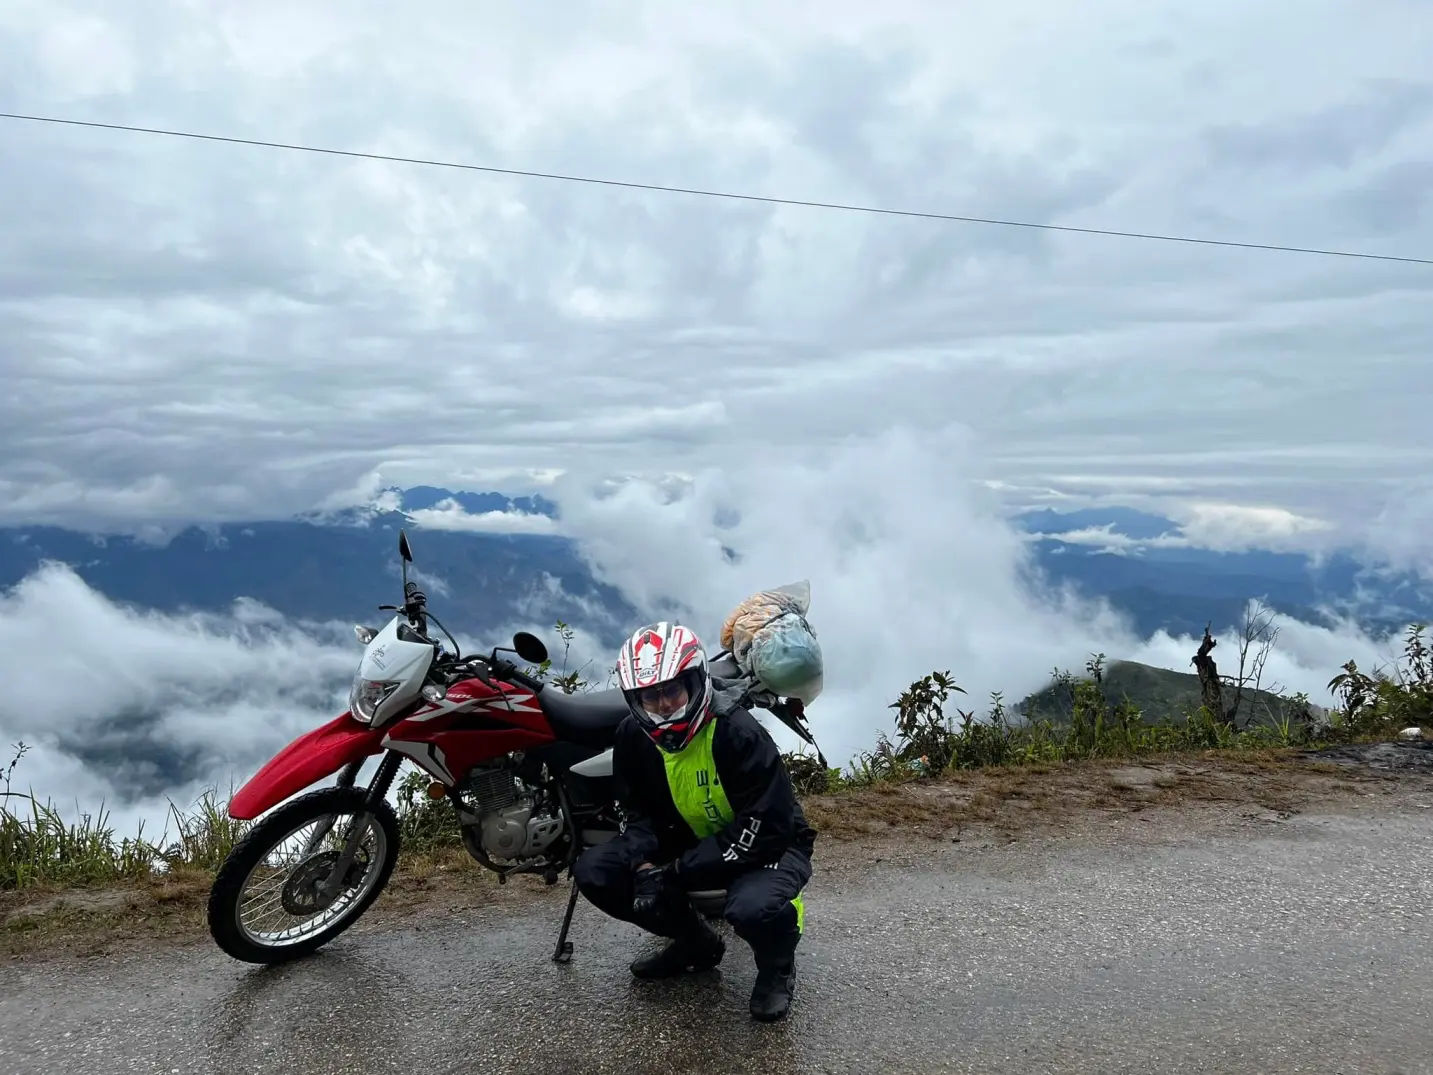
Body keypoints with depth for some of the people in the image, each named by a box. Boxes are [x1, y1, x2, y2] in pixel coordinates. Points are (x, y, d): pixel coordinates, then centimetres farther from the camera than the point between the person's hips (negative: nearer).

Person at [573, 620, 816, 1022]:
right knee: (593, 872, -9)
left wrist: (675, 872, -29)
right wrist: (644, 865, -21)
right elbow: (638, 812, 2)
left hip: (767, 845, -6)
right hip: (694, 843, 6)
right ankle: (697, 943, 12)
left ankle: (777, 964, 0)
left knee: (752, 907, -40)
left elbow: (766, 827, -29)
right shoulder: (633, 736, -8)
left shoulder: (737, 732, -27)